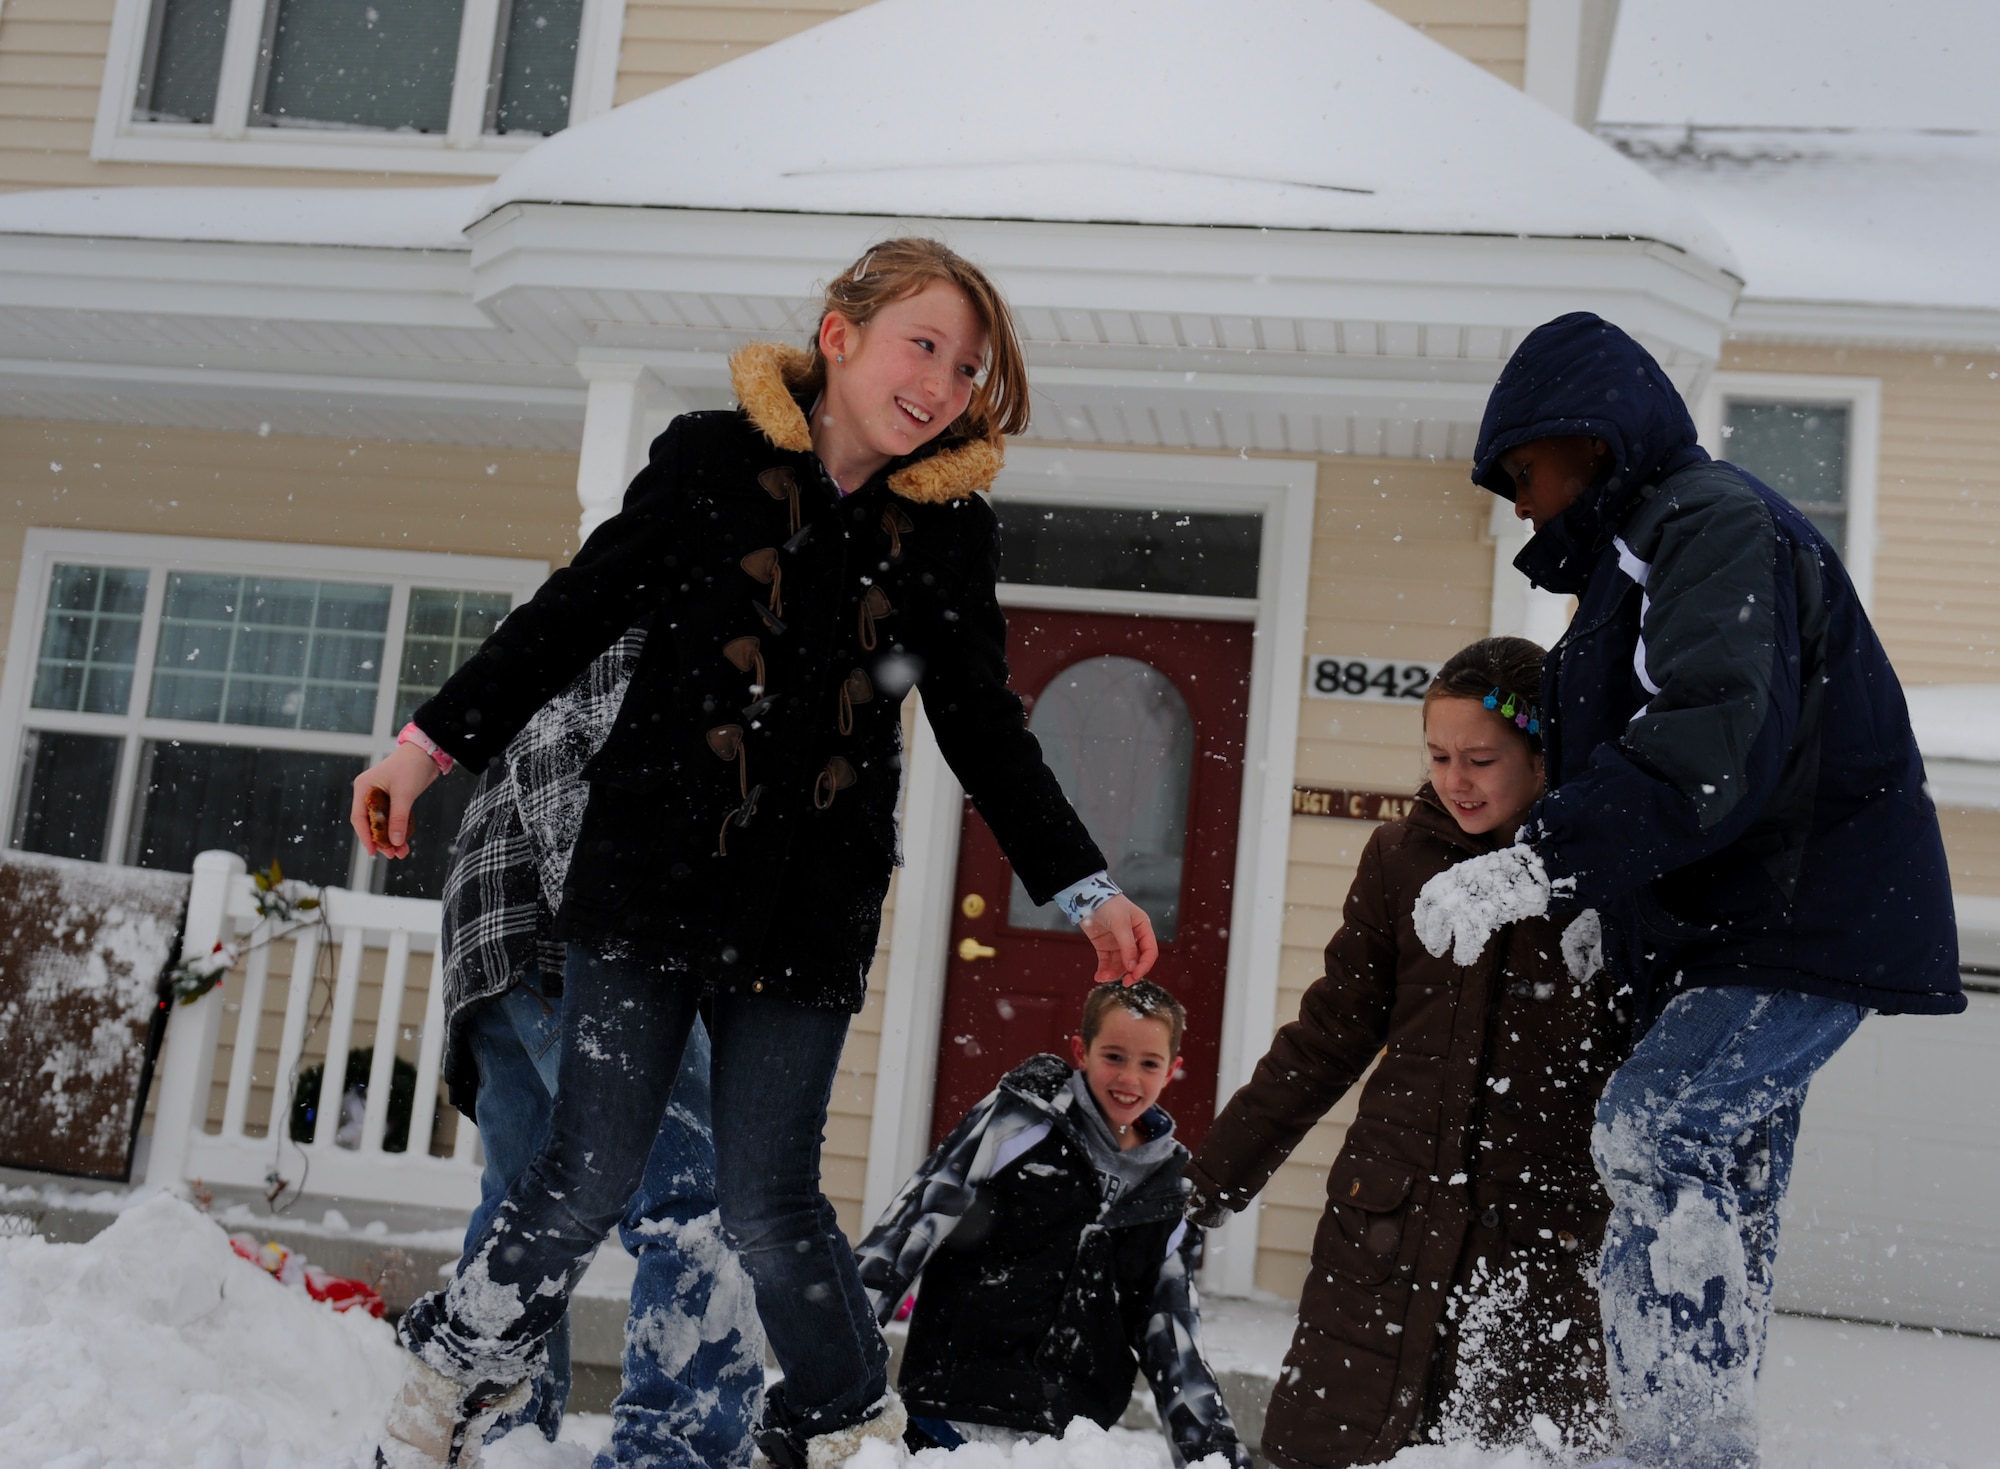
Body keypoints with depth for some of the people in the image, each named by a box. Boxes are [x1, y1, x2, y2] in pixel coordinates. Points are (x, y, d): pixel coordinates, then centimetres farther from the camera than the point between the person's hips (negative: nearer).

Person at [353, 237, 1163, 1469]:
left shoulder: (951, 525, 3)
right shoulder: (711, 459, -3)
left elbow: (984, 729, 9)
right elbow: (575, 615, 3)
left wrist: (1084, 887, 4)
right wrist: (433, 744, 1)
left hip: (810, 911, 1)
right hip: (650, 872, -1)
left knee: (770, 1203, 2)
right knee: (594, 1176, 1)